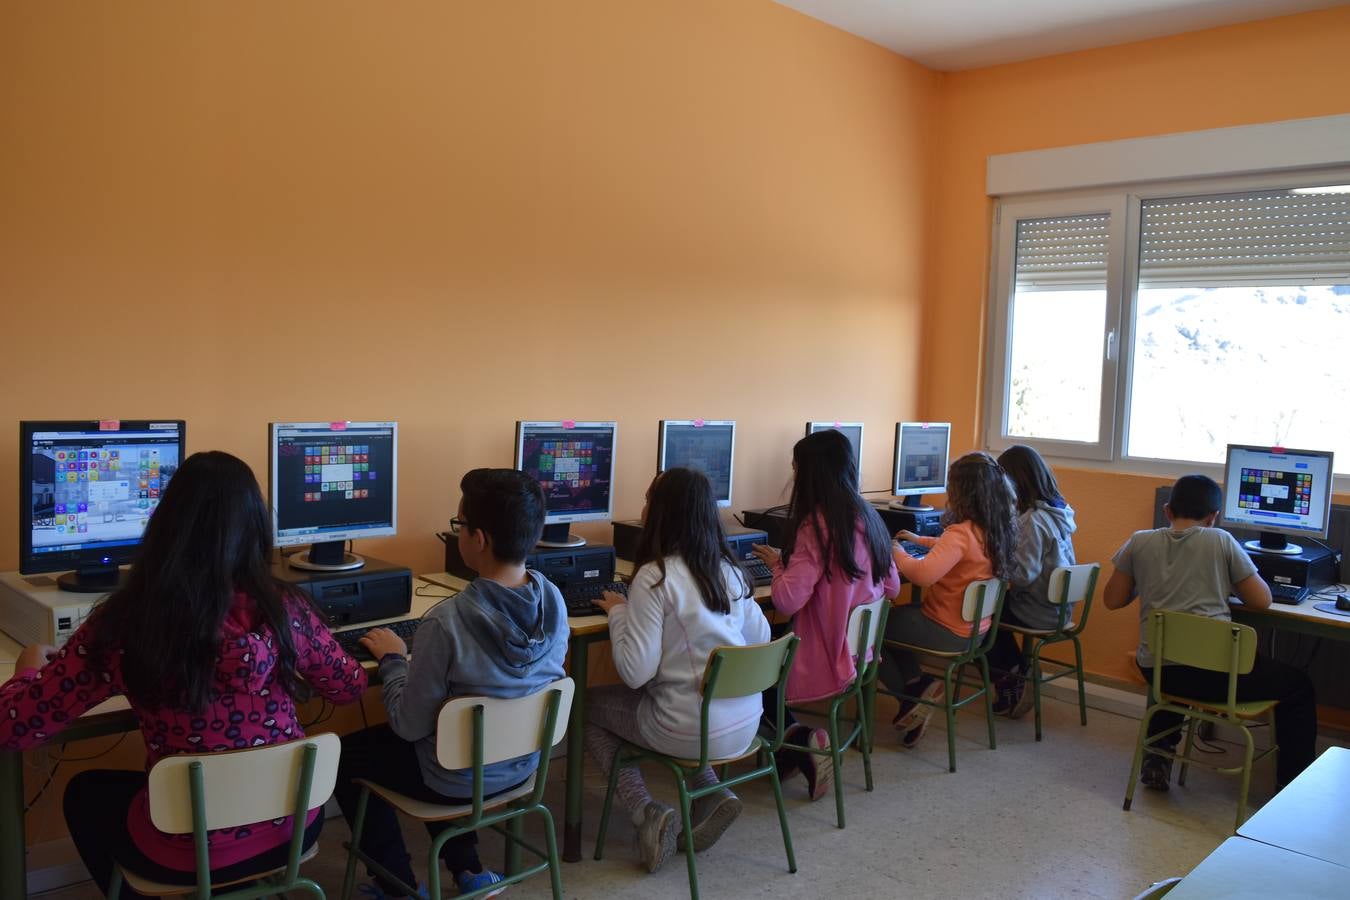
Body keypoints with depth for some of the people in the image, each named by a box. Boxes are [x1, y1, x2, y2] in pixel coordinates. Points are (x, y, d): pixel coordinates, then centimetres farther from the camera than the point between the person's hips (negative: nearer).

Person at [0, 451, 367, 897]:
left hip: (190, 852, -2)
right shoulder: (283, 610, -13)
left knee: (86, 792, 30)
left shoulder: (120, 624, -16)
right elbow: (349, 686, 4)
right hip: (290, 825, 3)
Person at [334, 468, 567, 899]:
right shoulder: (554, 599, -14)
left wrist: (392, 659, -6)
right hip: (521, 763, 6)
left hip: (458, 779, -6)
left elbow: (409, 726, -21)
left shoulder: (446, 621, -33)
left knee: (345, 754, 20)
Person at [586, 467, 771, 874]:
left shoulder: (654, 576, -17)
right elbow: (760, 638, 15)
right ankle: (713, 796, 17)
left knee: (588, 706, 17)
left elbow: (635, 673, -19)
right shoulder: (729, 569, 3)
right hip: (747, 722, 7)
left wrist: (618, 612, -2)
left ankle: (647, 813, 5)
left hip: (696, 730, -6)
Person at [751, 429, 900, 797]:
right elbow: (892, 588, 15)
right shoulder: (868, 518, 3)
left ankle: (801, 739, 6)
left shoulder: (816, 526, -21)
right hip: (860, 654, 8)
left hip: (824, 666, -8)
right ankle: (805, 742, 16)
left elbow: (787, 601, -27)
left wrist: (777, 563, -6)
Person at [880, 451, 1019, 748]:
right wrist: (920, 540, 22)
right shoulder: (996, 530, 0)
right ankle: (919, 687, 17)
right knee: (899, 614, 27)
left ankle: (912, 691, 12)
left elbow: (923, 574, -36)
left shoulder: (962, 533, -27)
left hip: (951, 633, -9)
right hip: (976, 628, 9)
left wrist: (898, 554, -17)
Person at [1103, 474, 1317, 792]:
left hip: (1156, 670, 4)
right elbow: (1262, 600, 4)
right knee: (1299, 686, 22)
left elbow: (1112, 600, 10)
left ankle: (1157, 761, 34)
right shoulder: (1221, 541, -2)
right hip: (1215, 672, -4)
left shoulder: (1140, 542, 4)